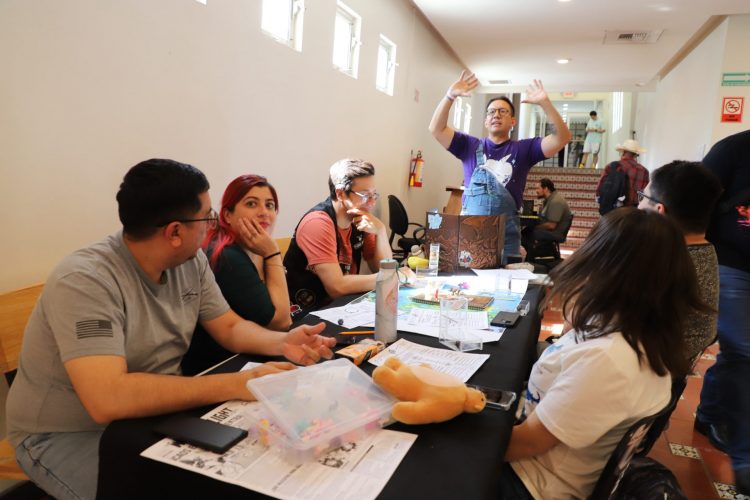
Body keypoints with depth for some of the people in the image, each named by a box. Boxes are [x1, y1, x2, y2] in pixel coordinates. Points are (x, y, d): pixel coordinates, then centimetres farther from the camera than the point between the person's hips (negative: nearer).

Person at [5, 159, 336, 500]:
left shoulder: (191, 260, -7)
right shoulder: (85, 281, -29)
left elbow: (229, 327, 2)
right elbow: (108, 399, -39)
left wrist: (282, 343, -18)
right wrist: (236, 385, -38)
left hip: (149, 415, 6)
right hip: (67, 436, -6)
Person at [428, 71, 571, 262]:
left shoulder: (524, 149, 9)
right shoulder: (470, 146, 10)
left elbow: (562, 137, -1)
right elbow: (436, 129, 2)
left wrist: (545, 103, -13)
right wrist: (450, 96, -10)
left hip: (506, 236, 0)